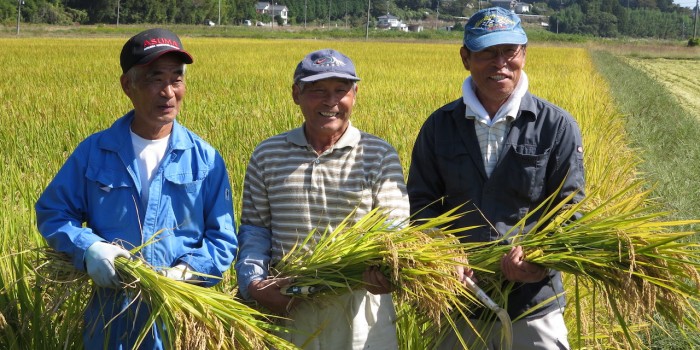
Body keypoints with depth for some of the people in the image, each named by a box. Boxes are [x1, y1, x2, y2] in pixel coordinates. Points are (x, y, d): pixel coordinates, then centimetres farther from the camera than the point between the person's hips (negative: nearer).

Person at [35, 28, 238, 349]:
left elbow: (222, 240, 0)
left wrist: (187, 272, -18)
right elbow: (51, 212, 5)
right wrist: (87, 248, -14)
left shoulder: (205, 159, -2)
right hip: (111, 317, 1)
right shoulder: (94, 151, -1)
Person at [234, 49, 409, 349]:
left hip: (359, 310, -1)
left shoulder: (380, 155, 0)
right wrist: (253, 283, -10)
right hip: (287, 307, 2)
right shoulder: (267, 155, 6)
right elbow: (254, 229, 7)